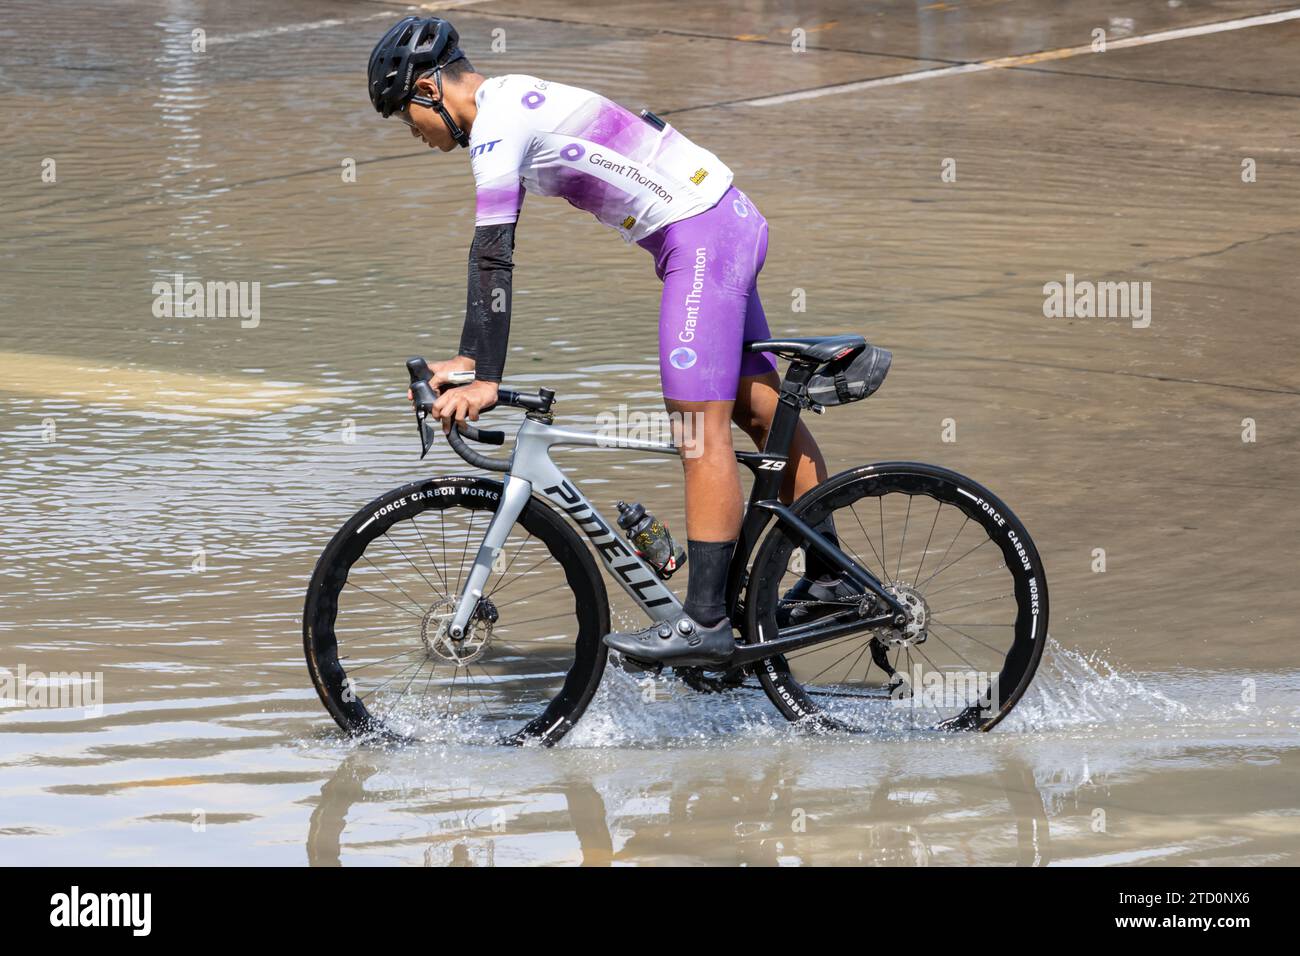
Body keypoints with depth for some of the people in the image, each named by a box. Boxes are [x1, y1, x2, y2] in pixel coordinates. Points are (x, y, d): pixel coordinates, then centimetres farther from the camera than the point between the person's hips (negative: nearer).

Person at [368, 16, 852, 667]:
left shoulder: (497, 121, -14)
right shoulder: (514, 103, 17)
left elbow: (493, 253, -20)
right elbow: (491, 252, 22)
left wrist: (486, 379, -22)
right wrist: (469, 358, 20)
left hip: (701, 233, -10)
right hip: (730, 221, 10)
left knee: (701, 425, -12)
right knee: (760, 411, 14)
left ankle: (705, 622, -15)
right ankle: (829, 579, 21)